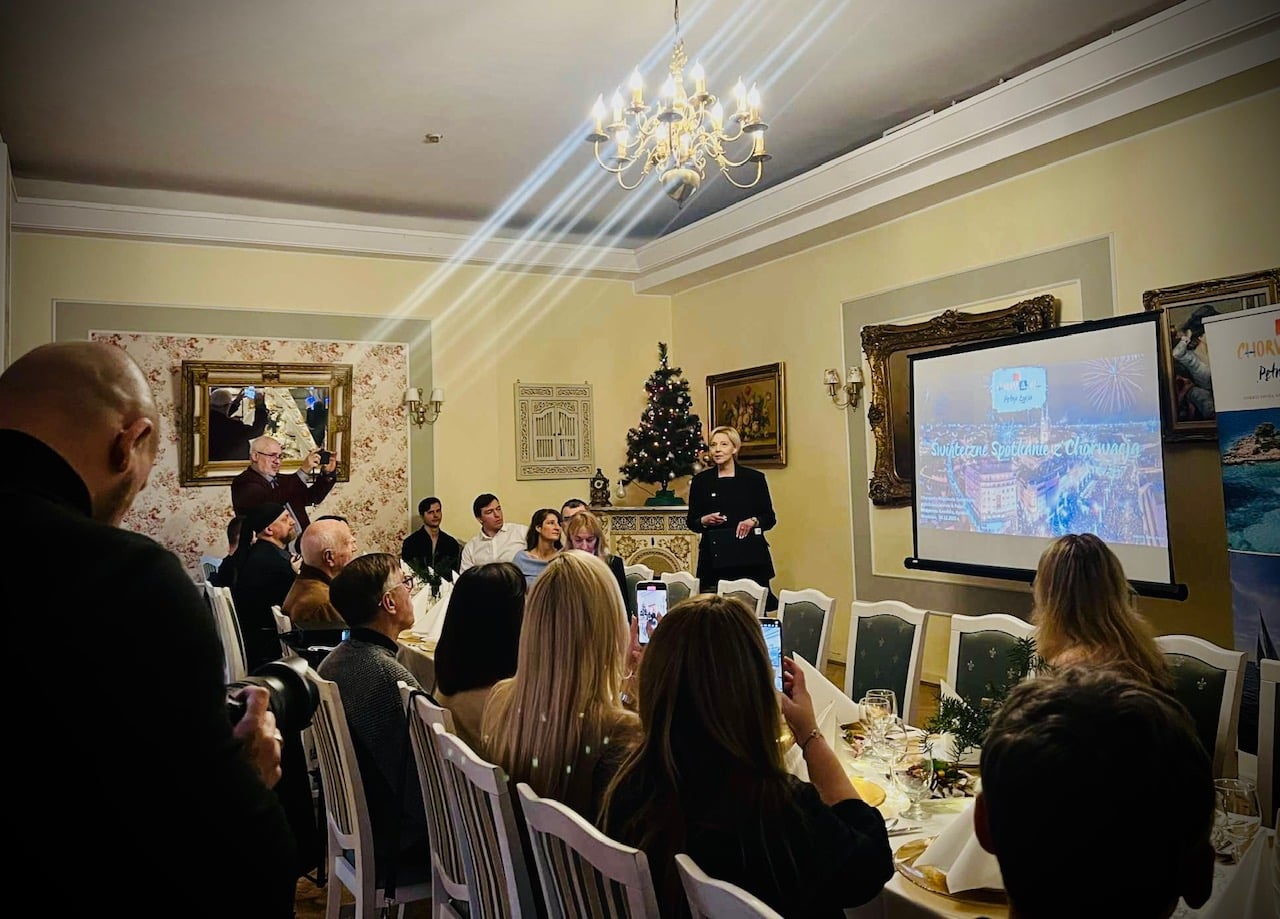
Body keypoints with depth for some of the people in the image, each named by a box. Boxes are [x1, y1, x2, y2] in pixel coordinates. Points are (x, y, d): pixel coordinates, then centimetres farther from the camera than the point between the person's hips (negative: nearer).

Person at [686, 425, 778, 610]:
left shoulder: (754, 478, 6)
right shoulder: (701, 481, 8)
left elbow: (770, 518, 8)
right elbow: (691, 521, 12)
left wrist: (753, 521, -11)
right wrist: (705, 521, -8)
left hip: (750, 558, 0)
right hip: (714, 559, 0)